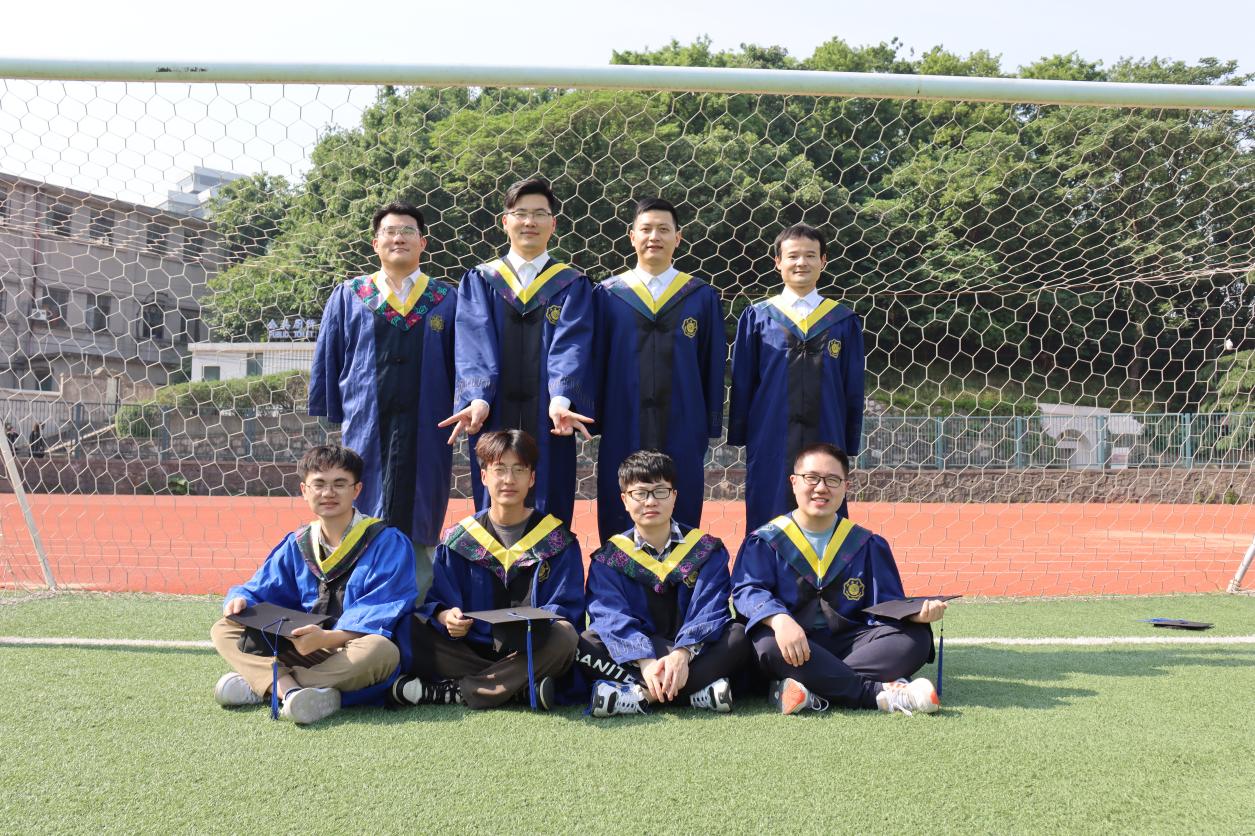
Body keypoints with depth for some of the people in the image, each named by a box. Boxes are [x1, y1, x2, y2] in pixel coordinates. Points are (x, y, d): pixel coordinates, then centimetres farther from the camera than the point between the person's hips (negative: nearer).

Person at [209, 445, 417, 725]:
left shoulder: (388, 543, -6)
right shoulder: (297, 545, 12)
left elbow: (380, 614, -15)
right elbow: (260, 590, 14)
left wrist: (327, 638, -30)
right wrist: (240, 601, -11)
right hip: (306, 649, 5)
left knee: (380, 650, -39)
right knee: (224, 630, -7)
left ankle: (259, 683, -28)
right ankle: (291, 691, -34)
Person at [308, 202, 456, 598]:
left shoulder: (447, 301, 10)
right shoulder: (348, 297, 11)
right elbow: (326, 364, 10)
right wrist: (327, 419, 4)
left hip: (425, 435, 0)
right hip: (365, 430, 0)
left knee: (417, 534, 2)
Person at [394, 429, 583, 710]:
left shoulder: (557, 540, 6)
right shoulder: (459, 539, 10)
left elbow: (567, 606, -2)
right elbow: (438, 601, 4)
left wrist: (534, 624, -24)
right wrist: (445, 616, -21)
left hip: (530, 652, -1)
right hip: (471, 649, 1)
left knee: (563, 636, -34)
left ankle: (450, 691, -28)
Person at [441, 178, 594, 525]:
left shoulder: (572, 285, 9)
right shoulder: (479, 282, 11)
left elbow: (571, 345, -7)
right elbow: (474, 343, -5)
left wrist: (560, 400, -26)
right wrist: (478, 398, -23)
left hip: (548, 422, 0)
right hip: (493, 419, 1)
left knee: (549, 516, 1)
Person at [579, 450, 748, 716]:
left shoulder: (706, 550, 5)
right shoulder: (609, 558, 4)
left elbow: (709, 611, -8)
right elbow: (612, 617, -11)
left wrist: (682, 654, -28)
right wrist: (644, 660, -30)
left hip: (692, 650, 1)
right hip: (635, 653, 0)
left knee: (738, 636, -28)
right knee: (585, 644, -28)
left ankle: (641, 694, -34)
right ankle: (697, 689, -35)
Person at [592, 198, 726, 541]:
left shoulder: (702, 298, 5)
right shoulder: (608, 295, 5)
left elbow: (713, 367, 6)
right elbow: (596, 361, 6)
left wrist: (712, 427, 2)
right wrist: (595, 420, 1)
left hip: (682, 434, 0)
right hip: (622, 432, 0)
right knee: (619, 528, 5)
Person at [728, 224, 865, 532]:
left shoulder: (843, 322, 7)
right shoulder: (757, 318, 5)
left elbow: (854, 390, 8)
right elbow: (741, 384, 6)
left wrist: (850, 447, 5)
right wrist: (738, 438, 2)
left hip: (826, 442, 1)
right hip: (770, 445, -1)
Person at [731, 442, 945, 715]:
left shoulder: (867, 544, 13)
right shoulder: (765, 541, 5)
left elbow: (887, 604, 6)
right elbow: (748, 590, -10)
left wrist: (917, 612, -18)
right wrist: (778, 619, -32)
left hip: (849, 644, 3)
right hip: (792, 643, -2)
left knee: (914, 638, -21)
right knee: (766, 643, -37)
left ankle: (814, 690, -34)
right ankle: (881, 693, -34)